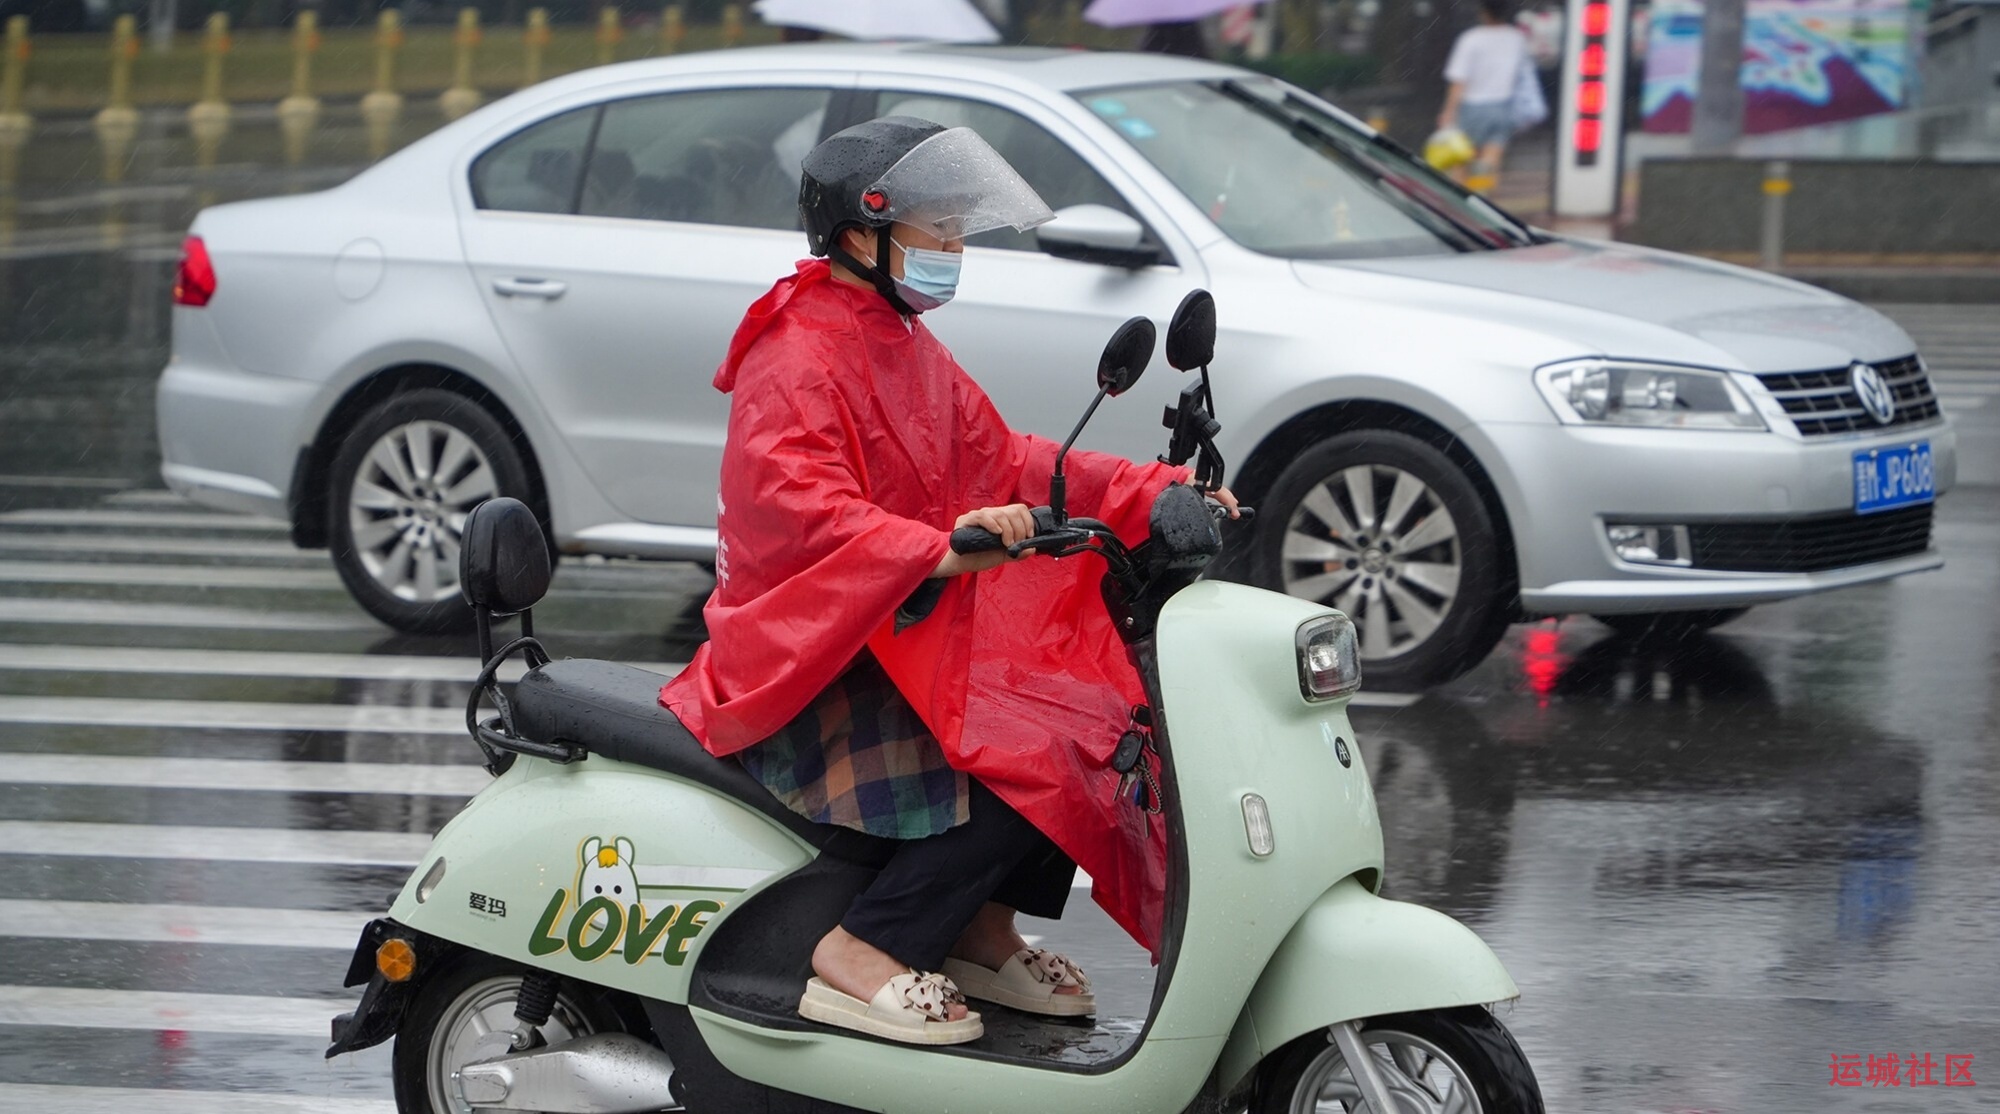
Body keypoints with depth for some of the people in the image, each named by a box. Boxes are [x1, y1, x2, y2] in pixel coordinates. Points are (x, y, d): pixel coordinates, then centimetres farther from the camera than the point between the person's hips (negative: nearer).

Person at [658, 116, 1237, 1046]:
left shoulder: (907, 349, 18)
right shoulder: (795, 361, -15)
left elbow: (1001, 462, 15)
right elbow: (796, 508, -31)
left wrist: (1160, 492, 3)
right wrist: (944, 550, -47)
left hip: (906, 633, 10)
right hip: (818, 658, -10)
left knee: (1088, 708, 0)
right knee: (1032, 759, -25)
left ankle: (981, 929, 7)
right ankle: (862, 957, -21)